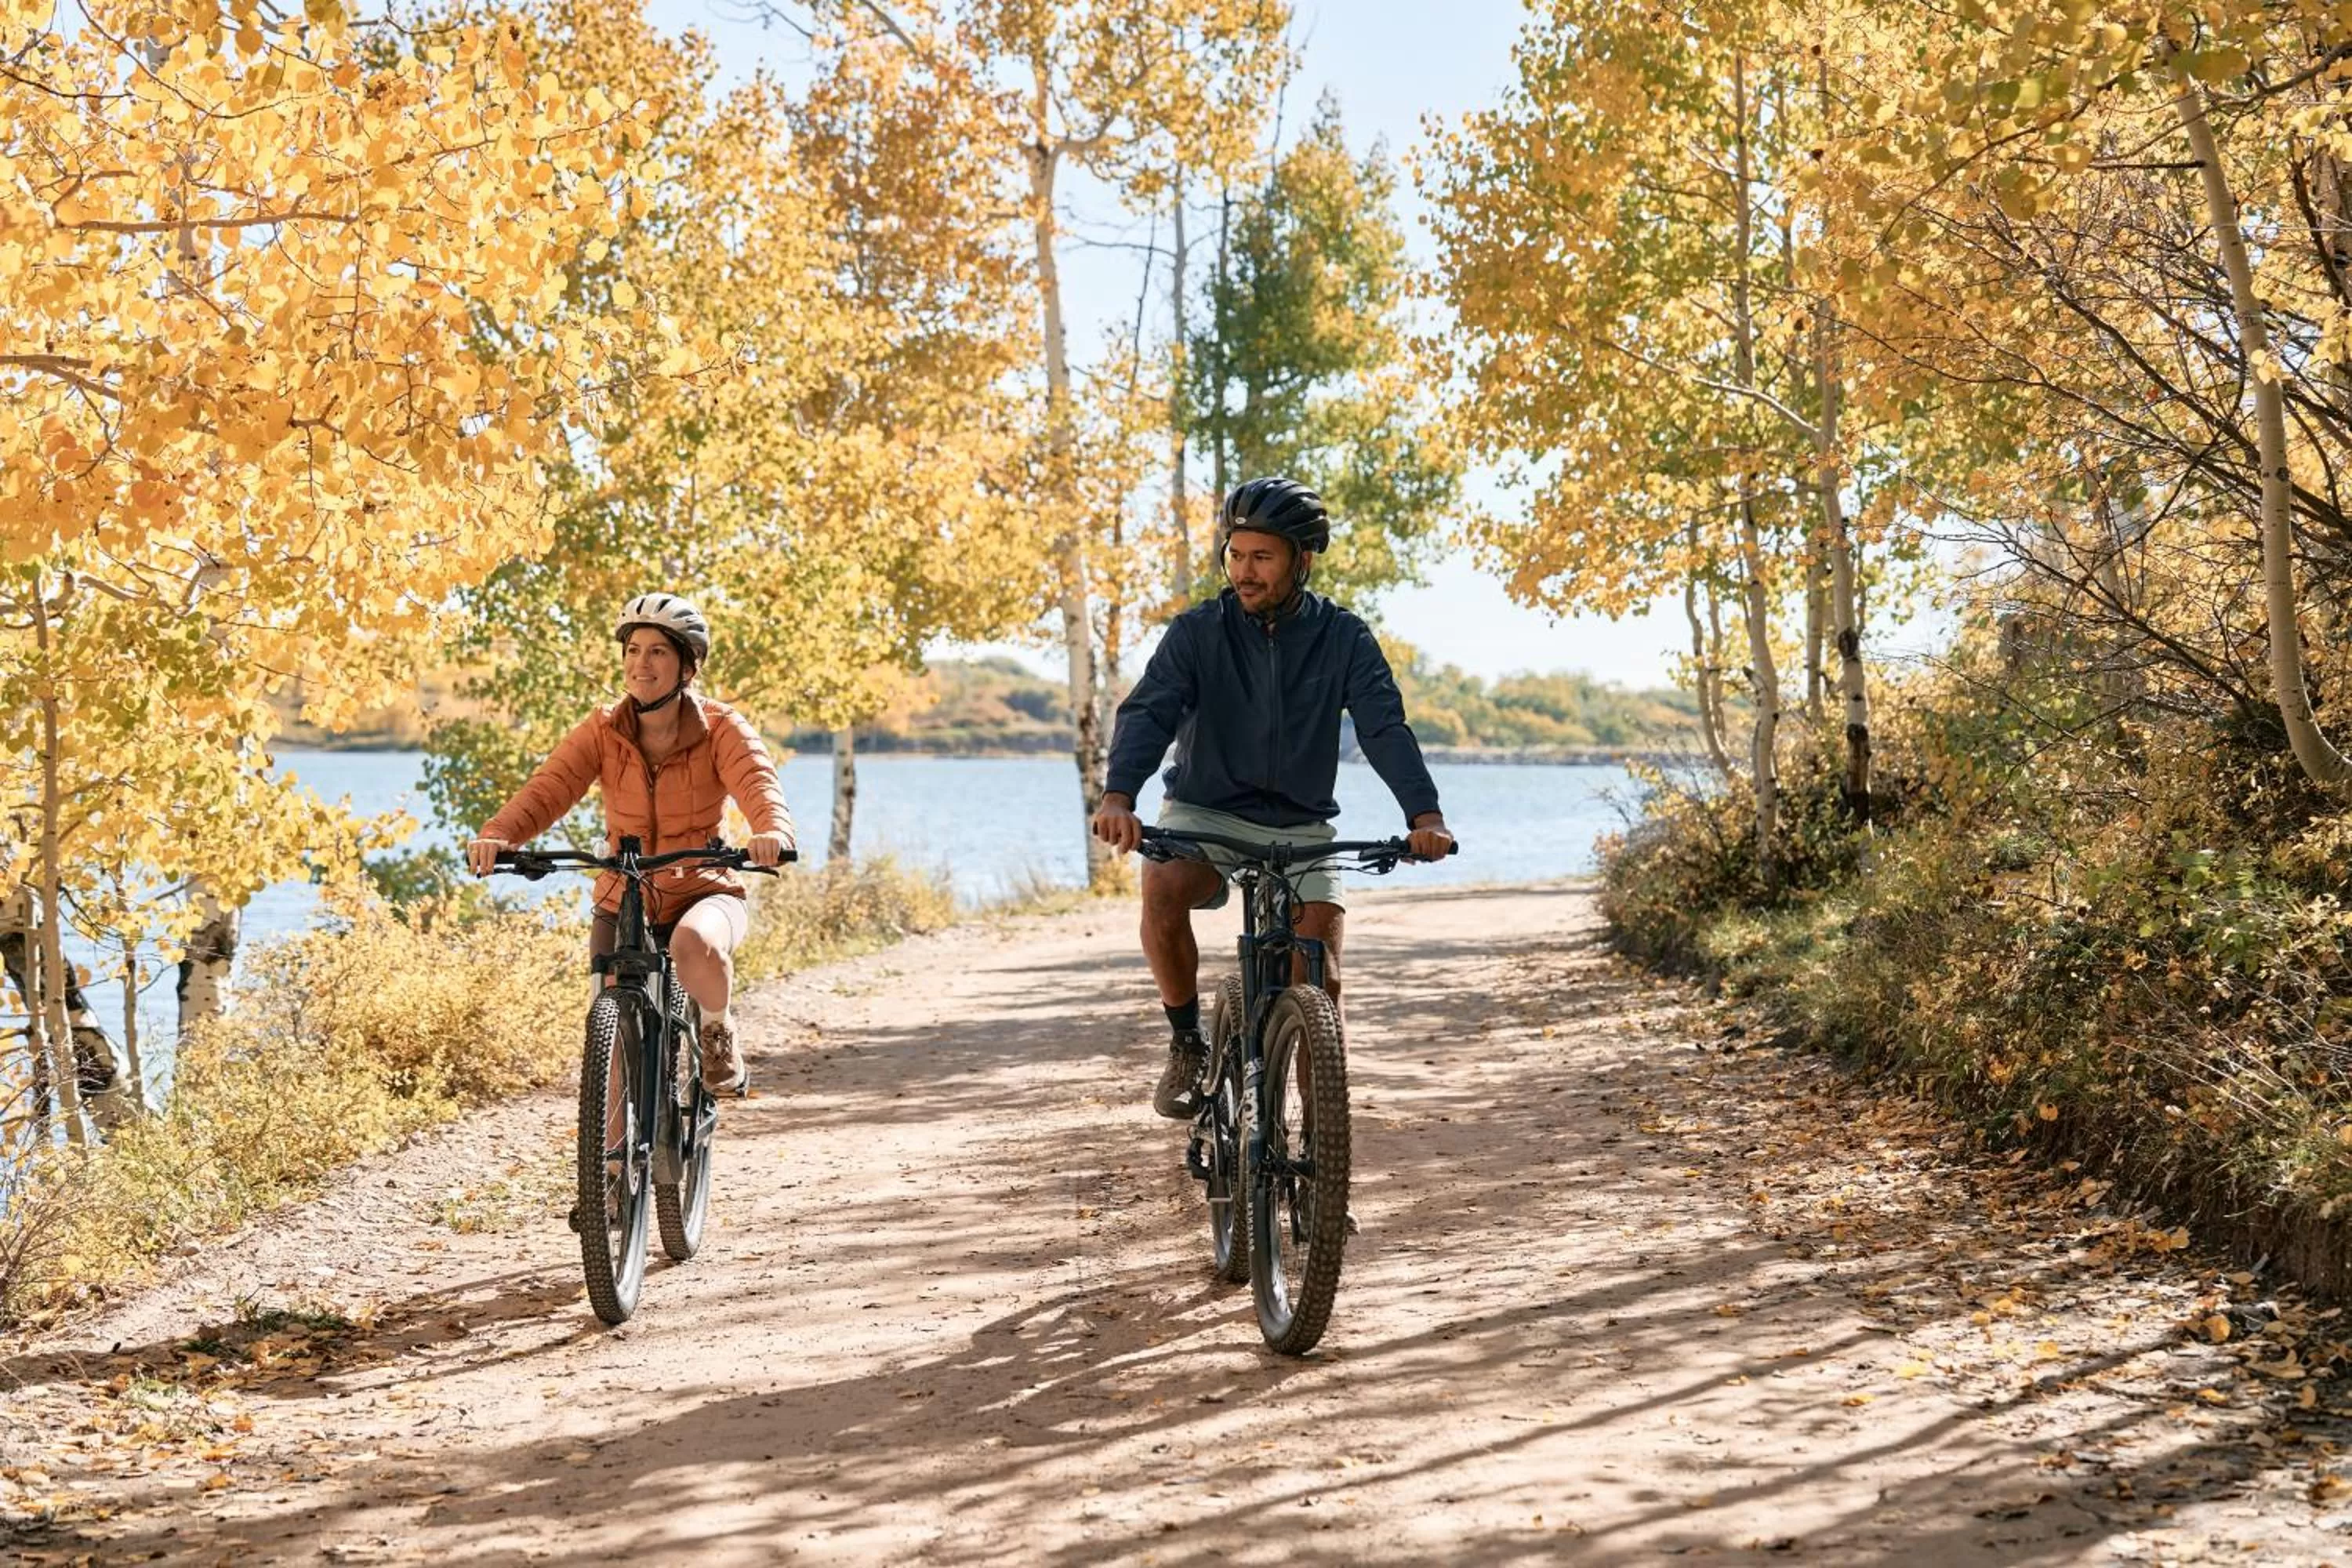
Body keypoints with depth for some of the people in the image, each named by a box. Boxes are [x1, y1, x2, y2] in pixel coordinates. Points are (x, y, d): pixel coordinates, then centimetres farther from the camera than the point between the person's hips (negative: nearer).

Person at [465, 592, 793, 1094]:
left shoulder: (720, 728, -10)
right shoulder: (602, 732, -4)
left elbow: (759, 783, -27)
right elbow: (548, 788, -18)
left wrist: (773, 831, -51)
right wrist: (498, 834, -39)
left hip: (703, 892, -3)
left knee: (694, 943, -36)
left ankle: (718, 1029, -5)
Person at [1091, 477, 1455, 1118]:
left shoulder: (1343, 639, -4)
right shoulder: (1197, 632, -7)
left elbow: (1385, 726, -16)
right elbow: (1148, 711, -21)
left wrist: (1424, 814, -34)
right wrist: (1118, 795, -41)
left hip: (1300, 827, 1)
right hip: (1205, 814, -1)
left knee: (1320, 984, -12)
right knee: (1163, 889, -32)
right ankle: (1187, 1045, -11)